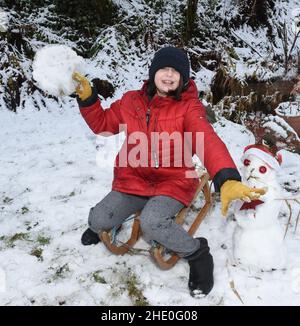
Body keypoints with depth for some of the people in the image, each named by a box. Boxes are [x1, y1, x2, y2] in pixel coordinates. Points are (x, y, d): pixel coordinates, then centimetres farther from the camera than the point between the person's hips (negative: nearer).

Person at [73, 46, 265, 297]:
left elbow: (209, 142, -28)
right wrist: (87, 97, -2)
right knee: (98, 220, -15)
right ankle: (102, 224, 26)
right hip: (133, 180, 4)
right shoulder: (132, 101, 2)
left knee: (152, 222, -33)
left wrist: (227, 180, -46)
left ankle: (197, 253, -3)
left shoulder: (189, 107, -11)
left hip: (173, 182, -3)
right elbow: (102, 123, 15)